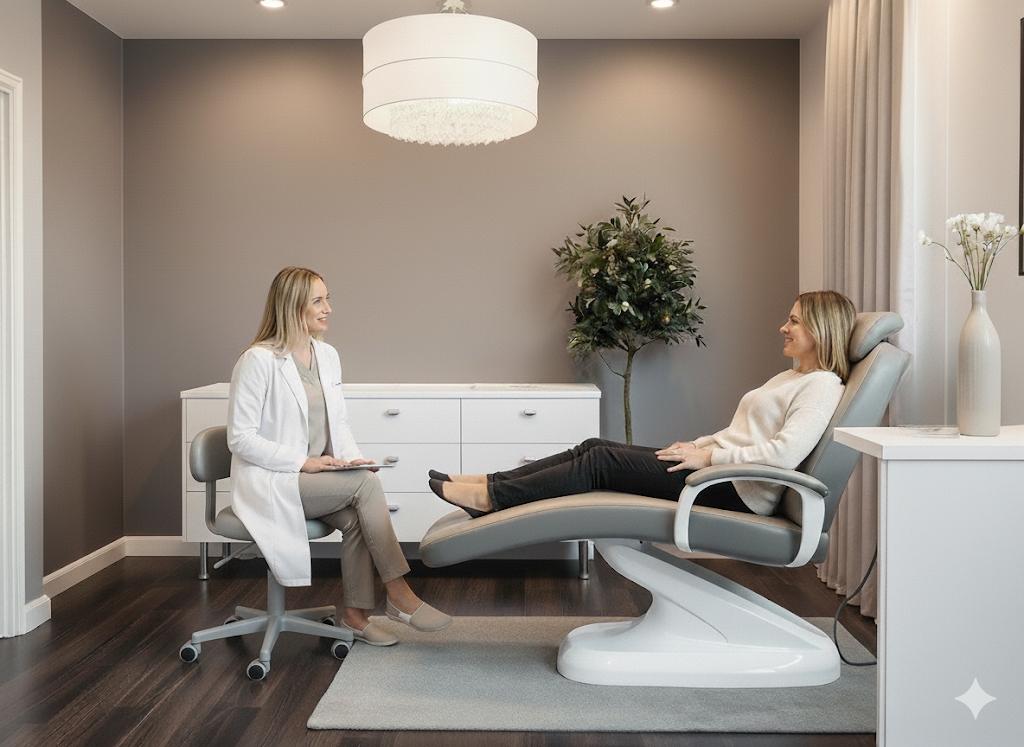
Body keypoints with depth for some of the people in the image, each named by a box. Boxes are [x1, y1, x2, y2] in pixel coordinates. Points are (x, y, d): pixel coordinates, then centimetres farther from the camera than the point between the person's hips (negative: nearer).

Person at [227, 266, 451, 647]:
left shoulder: (327, 355, 8)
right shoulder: (258, 360, -13)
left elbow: (339, 422, 15)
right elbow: (240, 438, -14)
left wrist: (352, 458, -5)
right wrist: (304, 462, -20)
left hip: (317, 476, 7)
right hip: (271, 484, -6)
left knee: (355, 516, -23)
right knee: (366, 484, -24)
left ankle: (355, 614, -9)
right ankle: (400, 596, -17)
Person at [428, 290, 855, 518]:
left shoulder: (821, 385, -9)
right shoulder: (789, 378, 22)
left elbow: (785, 453, -23)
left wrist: (710, 456, -17)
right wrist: (697, 445, 10)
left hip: (737, 492, -9)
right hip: (719, 468, 10)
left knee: (602, 461, -15)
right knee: (596, 447, -2)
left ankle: (492, 498, -11)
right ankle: (492, 483, -2)